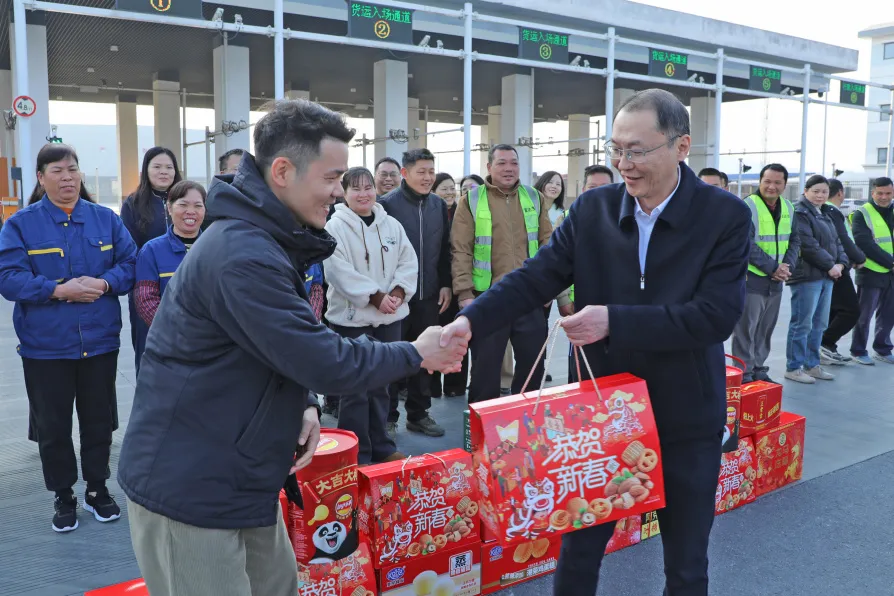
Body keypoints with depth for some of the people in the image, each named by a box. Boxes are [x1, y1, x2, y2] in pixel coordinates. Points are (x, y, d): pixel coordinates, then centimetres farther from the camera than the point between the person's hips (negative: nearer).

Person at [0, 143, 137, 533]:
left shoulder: (105, 219, 4)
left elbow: (130, 263, 2)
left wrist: (103, 283, -17)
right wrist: (59, 290, -23)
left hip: (100, 341, 2)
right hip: (45, 345, -1)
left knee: (99, 419, 13)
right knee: (52, 425, 9)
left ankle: (97, 489, 31)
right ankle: (63, 496, 27)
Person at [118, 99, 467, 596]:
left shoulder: (265, 239, 9)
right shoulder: (243, 255, -26)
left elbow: (289, 345, 16)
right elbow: (326, 361, -25)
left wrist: (305, 405, -2)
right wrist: (416, 354, -10)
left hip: (237, 479, 9)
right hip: (189, 489, -9)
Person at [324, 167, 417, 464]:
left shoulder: (392, 225, 9)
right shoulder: (335, 227, -8)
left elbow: (409, 262, 7)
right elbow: (340, 271, -17)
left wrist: (398, 291, -10)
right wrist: (375, 296, -20)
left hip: (389, 317, 5)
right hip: (351, 317, -5)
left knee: (381, 384, 15)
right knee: (355, 389, 0)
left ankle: (381, 446, 28)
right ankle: (357, 453, 11)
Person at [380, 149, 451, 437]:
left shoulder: (439, 205, 8)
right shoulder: (387, 204, -8)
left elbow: (444, 248, 13)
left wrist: (445, 284, 7)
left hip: (429, 295, 5)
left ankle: (418, 414, 25)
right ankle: (387, 417, 17)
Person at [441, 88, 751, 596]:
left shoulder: (727, 216, -11)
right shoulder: (593, 209, -4)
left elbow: (717, 315, -20)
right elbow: (536, 278, -7)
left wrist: (614, 321, -27)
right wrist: (471, 321, -23)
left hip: (686, 418, -1)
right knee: (578, 548, 16)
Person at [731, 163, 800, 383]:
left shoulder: (788, 208, 10)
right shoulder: (748, 206, -12)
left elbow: (794, 241, 14)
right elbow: (746, 244, -17)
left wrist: (788, 266, -3)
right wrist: (773, 267, -16)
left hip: (776, 282, 7)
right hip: (750, 280, -7)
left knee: (765, 330, 14)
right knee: (746, 330, -3)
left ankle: (758, 370, 26)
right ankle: (743, 374, 5)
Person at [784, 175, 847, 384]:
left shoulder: (825, 215, 20)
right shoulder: (800, 213, -10)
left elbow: (836, 242, 19)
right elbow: (808, 245, -18)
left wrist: (841, 263, 1)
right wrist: (830, 265, -13)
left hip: (826, 276, 9)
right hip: (807, 276, -9)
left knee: (819, 324, 13)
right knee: (802, 324, -5)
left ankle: (812, 365, 22)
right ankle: (793, 368, 3)